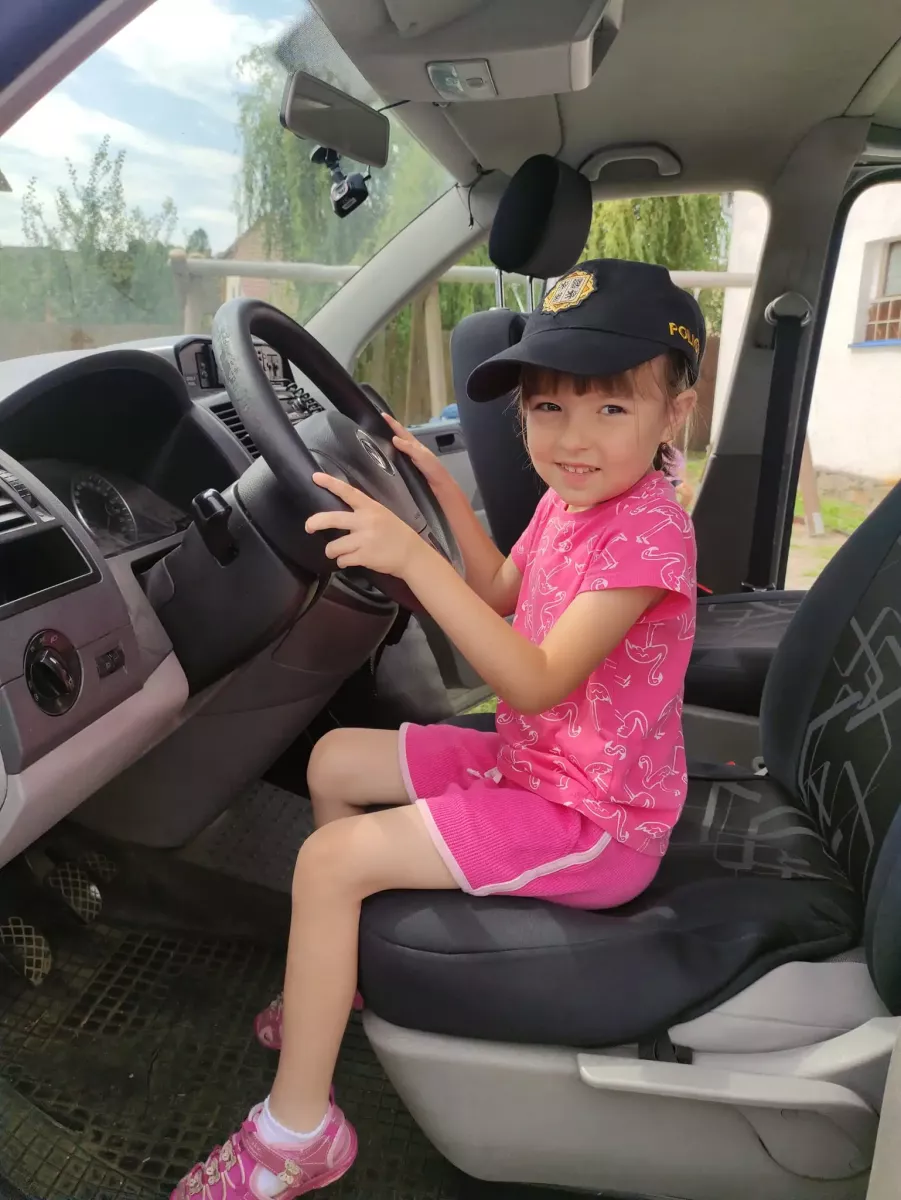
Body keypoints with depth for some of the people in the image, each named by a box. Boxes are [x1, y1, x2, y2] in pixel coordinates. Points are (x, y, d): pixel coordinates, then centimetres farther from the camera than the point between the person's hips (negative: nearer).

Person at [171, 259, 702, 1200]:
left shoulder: (649, 531, -26)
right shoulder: (569, 498, 2)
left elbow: (536, 681, -34)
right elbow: (501, 592, 19)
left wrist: (412, 556, -41)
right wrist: (441, 486, 13)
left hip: (596, 822, -9)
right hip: (529, 762, 9)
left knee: (329, 862, -17)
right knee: (333, 761, 13)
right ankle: (341, 979, 32)